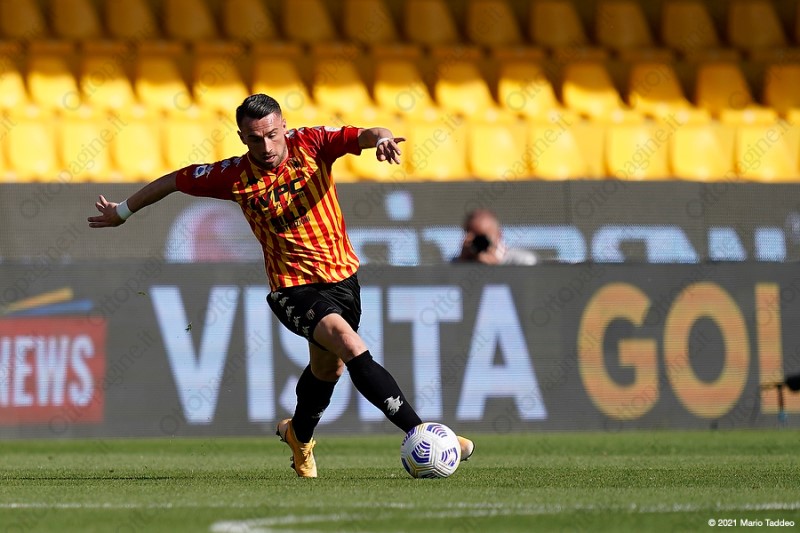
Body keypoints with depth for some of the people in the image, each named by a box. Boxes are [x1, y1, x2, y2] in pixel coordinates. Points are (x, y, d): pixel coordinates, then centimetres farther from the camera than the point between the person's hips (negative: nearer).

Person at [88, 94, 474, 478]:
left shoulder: (311, 144, -9)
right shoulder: (235, 176, -9)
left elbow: (359, 137, -23)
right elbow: (174, 180, 6)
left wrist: (380, 137, -48)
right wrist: (122, 211, 15)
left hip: (342, 275, 4)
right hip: (292, 287, -4)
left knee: (328, 367, 21)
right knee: (351, 346, -26)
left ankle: (299, 435, 52)